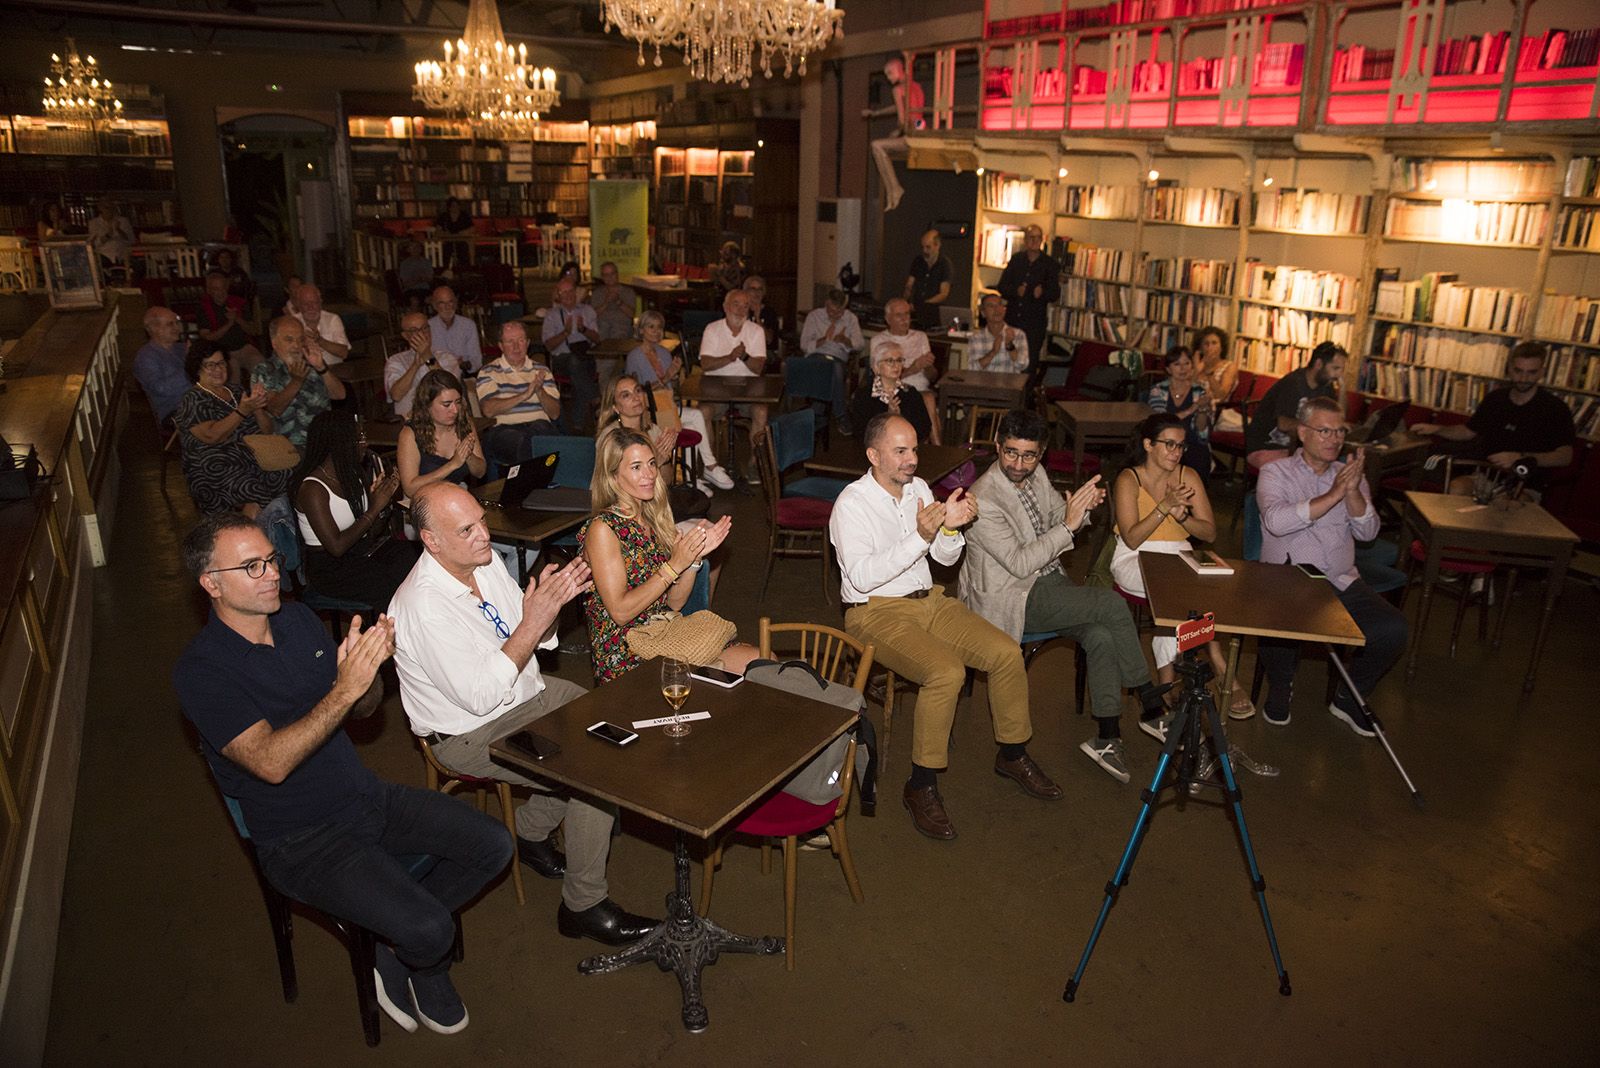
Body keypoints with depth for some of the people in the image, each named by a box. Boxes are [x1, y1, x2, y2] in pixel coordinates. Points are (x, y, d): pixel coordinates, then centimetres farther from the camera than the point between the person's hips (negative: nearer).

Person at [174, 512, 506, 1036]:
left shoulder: (299, 619, 4)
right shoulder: (200, 671, -16)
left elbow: (365, 707, 8)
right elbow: (271, 763, -27)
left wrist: (370, 667, -14)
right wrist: (343, 689, -35)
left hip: (367, 797, 7)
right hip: (302, 840, -7)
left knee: (493, 846, -4)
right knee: (429, 930, -21)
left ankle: (398, 940, 15)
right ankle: (423, 965, 17)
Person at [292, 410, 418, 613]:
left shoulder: (355, 473, 6)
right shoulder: (312, 489, -16)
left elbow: (371, 533, 9)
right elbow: (337, 546, -23)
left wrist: (386, 497, -9)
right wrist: (375, 509, -19)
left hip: (364, 551, 7)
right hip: (330, 568, -7)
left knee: (411, 555, -21)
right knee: (394, 586, -28)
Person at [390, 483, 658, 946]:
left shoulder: (485, 561, -4)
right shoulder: (423, 606, -28)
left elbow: (539, 639, 6)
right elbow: (480, 697, -30)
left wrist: (553, 600, -16)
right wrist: (532, 622, -31)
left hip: (526, 691, 8)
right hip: (473, 733, -8)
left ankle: (532, 831, 18)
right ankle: (584, 905, 0)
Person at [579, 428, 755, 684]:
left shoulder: (654, 519, 9)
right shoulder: (602, 529, -12)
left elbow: (675, 603, 9)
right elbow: (620, 611, -17)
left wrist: (695, 557, -6)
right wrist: (674, 565, -18)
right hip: (626, 660, -7)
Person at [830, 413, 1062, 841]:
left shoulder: (918, 488, 7)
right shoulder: (852, 503, -13)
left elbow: (946, 557, 12)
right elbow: (861, 577, -25)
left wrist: (951, 527, -11)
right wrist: (920, 537, -30)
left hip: (927, 599, 7)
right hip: (876, 611, -7)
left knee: (1007, 653, -9)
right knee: (947, 673, -30)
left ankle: (1012, 755, 14)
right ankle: (921, 786, -15)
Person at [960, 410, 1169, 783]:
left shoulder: (1036, 474, 4)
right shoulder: (983, 500, -20)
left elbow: (1059, 517, 18)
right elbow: (1020, 564, -23)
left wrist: (1083, 505, -5)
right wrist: (1068, 524, -25)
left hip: (1050, 581, 7)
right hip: (1013, 597, -7)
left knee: (1101, 637, -19)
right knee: (1113, 605, -21)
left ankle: (1107, 738, -10)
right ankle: (1151, 700, -4)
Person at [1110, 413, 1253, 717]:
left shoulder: (1189, 476, 8)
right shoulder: (1128, 479, -4)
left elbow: (1209, 533, 4)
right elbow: (1131, 540, -14)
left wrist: (1181, 515, -15)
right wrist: (1165, 507, -22)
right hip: (1135, 562, -3)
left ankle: (1166, 698, -30)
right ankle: (1223, 673, -26)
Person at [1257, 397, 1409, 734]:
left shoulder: (1350, 475, 14)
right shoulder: (1276, 472, 2)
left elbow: (1367, 533, 2)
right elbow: (1276, 522, -19)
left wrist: (1353, 491, -14)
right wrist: (1333, 495, -19)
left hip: (1341, 581, 4)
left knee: (1393, 628, -20)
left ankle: (1347, 698, 7)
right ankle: (1280, 689, 1)